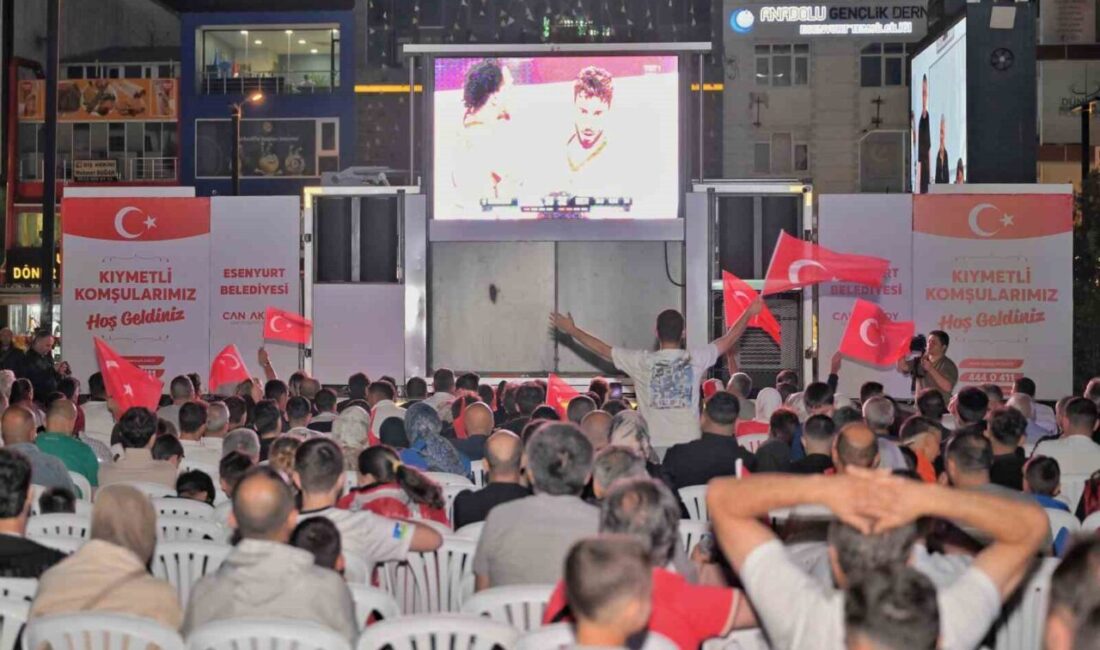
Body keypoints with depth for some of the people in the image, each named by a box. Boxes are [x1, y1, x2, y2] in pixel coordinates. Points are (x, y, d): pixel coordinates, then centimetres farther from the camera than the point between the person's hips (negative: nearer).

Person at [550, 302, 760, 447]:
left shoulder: (642, 361, -4)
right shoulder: (695, 359, -1)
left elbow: (602, 349, 6)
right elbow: (728, 340, 13)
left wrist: (571, 330, 19)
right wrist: (749, 313, 29)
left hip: (654, 446, -1)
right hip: (689, 445, 1)